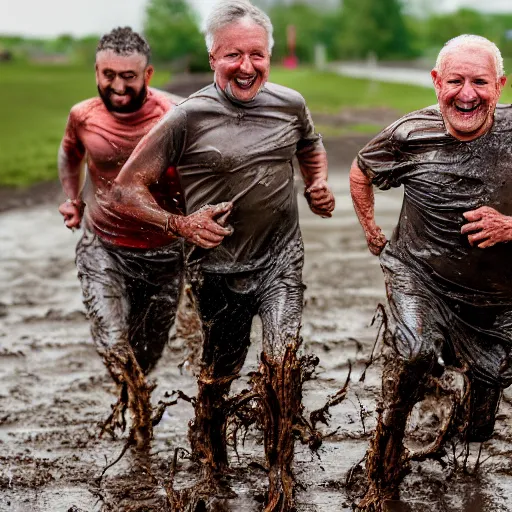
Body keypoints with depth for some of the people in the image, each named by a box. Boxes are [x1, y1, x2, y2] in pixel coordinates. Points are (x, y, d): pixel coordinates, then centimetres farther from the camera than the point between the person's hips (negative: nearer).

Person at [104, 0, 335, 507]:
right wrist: (179, 224, -21)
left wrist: (319, 185, 3)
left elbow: (311, 148, 23)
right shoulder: (187, 118, -14)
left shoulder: (290, 104, -2)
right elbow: (124, 191, -10)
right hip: (219, 264, -1)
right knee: (219, 370, 15)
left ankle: (280, 474, 2)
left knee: (282, 359, -15)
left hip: (281, 255, 2)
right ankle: (206, 439, 47)